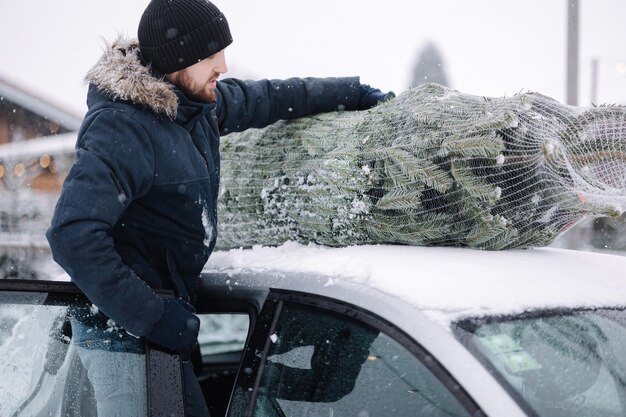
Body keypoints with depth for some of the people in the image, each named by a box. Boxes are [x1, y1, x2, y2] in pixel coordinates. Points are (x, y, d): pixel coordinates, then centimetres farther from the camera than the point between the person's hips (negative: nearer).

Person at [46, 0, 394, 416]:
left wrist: (354, 92, 31)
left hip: (163, 304, 9)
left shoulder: (200, 102, 4)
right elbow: (73, 235, -31)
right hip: (122, 327, -9)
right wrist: (151, 317, -28)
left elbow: (268, 97, 23)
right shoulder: (122, 129, -24)